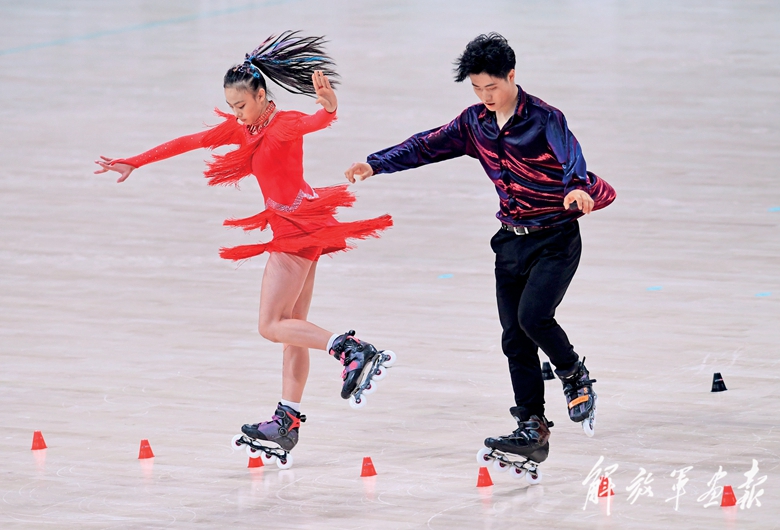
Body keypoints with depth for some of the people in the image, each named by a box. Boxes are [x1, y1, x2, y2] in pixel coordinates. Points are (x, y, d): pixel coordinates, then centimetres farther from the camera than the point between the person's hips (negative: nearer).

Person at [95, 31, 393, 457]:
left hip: (298, 229, -9)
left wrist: (328, 106, -59)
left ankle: (351, 350, -20)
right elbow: (189, 142, 14)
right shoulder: (243, 128, 12)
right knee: (291, 327, 9)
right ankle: (288, 418, 10)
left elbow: (317, 122, -35)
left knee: (271, 325, -10)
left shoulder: (285, 125, -13)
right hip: (294, 230, 9)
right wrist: (133, 164, 16)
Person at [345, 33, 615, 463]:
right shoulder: (475, 122, 3)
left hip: (556, 239, -6)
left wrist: (579, 189, -55)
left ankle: (575, 376, 5)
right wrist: (376, 163, 3)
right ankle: (532, 429, 4)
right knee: (515, 338, 1)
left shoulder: (544, 120, -17)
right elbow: (428, 146, 11)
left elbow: (572, 159, -33)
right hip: (511, 241, 6)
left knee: (532, 316, -23)